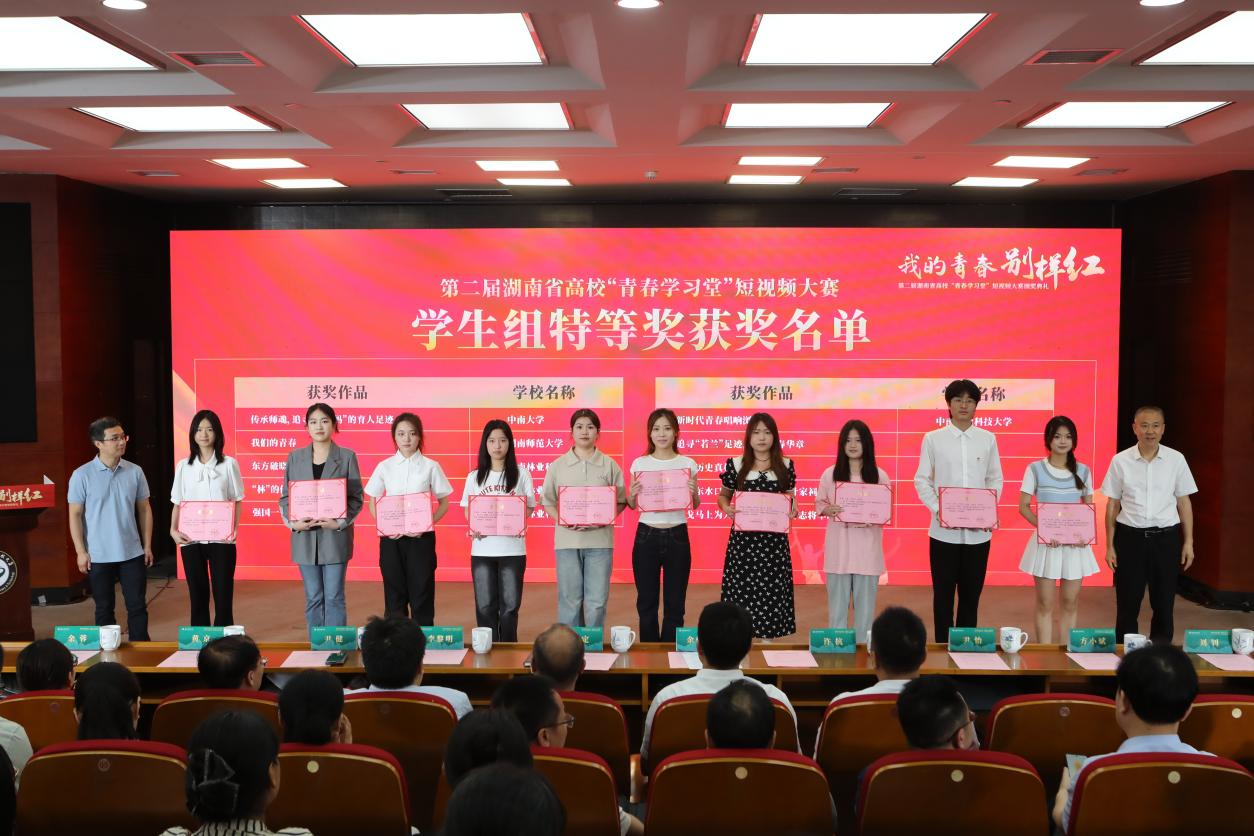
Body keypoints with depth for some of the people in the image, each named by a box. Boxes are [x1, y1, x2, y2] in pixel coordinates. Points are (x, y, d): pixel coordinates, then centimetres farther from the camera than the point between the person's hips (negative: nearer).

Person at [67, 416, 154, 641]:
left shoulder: (135, 472, 0)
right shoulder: (82, 475, -7)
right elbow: (75, 515, -3)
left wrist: (147, 545, 5)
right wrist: (80, 551, -6)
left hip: (133, 554, 2)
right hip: (98, 556, -2)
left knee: (137, 606, 5)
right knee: (104, 608, 10)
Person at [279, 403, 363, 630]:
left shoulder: (347, 457, 2)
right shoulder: (295, 457, 9)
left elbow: (356, 497, 0)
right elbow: (285, 496, 9)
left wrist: (340, 522, -14)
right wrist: (292, 522, -8)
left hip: (335, 537, -2)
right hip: (304, 537, 2)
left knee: (334, 597, -1)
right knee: (313, 598, 8)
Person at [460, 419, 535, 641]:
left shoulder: (521, 474, 2)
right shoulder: (474, 477, 8)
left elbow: (529, 509, 5)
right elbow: (468, 511, 11)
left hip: (512, 548, -2)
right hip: (482, 549, 2)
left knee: (509, 605, 3)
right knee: (485, 606, 5)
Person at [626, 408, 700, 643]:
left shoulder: (687, 463, 2)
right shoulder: (640, 463, 3)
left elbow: (695, 506, 6)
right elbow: (632, 506, 6)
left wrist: (694, 493, -15)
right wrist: (632, 496, -15)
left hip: (677, 536, 0)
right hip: (646, 535, 0)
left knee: (674, 603, 5)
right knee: (646, 601, 7)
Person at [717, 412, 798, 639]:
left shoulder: (786, 466, 4)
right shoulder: (735, 465, 2)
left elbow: (791, 498, 11)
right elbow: (723, 495, 10)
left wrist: (793, 509, -10)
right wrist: (726, 507, -10)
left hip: (774, 538, 1)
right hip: (743, 537, -1)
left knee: (771, 589, 2)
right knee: (741, 588, 0)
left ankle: (768, 636, 13)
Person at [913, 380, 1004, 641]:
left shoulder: (988, 439, 6)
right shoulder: (933, 438, 0)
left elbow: (995, 479, 9)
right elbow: (922, 480, 2)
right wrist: (937, 509, -12)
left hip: (978, 530, 2)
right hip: (944, 529, -2)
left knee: (972, 593, 9)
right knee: (943, 593, 5)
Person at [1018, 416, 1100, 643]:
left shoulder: (1082, 471, 6)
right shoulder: (1035, 469, -3)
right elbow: (1023, 506, -4)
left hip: (1075, 542, 3)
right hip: (1045, 541, -3)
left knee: (1071, 602, 7)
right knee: (1045, 603, 1)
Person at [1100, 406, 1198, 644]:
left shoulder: (1176, 459, 0)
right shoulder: (1120, 461, -2)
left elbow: (1184, 502, 6)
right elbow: (1112, 505, 3)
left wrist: (1188, 542, 3)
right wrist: (1110, 545, 2)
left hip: (1166, 537, 1)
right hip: (1130, 537, -1)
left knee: (1164, 603, 9)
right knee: (1127, 603, 6)